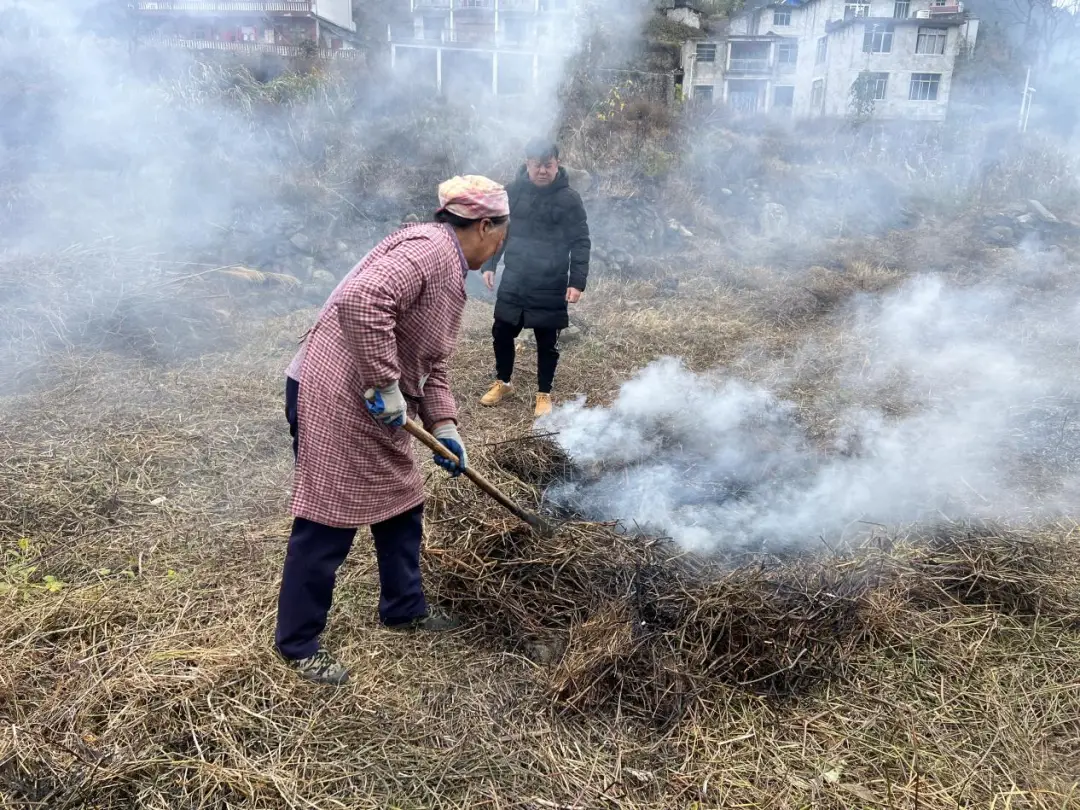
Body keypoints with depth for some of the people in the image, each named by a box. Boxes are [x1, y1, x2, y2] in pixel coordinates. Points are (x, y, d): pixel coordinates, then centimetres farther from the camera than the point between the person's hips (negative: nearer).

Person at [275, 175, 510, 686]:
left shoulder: (450, 271, 17)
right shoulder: (428, 247, -16)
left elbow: (433, 362, 20)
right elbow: (362, 301, -32)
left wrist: (443, 426, 12)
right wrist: (384, 384, -26)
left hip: (373, 406, 11)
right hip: (334, 397, -11)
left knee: (401, 504, 19)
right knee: (328, 521, -1)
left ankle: (404, 609, 37)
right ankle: (297, 644, 15)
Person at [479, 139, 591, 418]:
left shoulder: (569, 198, -8)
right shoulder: (512, 192, 0)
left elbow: (581, 243, -7)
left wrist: (577, 282, -14)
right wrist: (489, 265, 4)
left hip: (550, 287, -3)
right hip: (513, 282, 3)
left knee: (547, 343, 7)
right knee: (502, 333, 12)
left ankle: (544, 394, 25)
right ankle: (503, 382, 35)